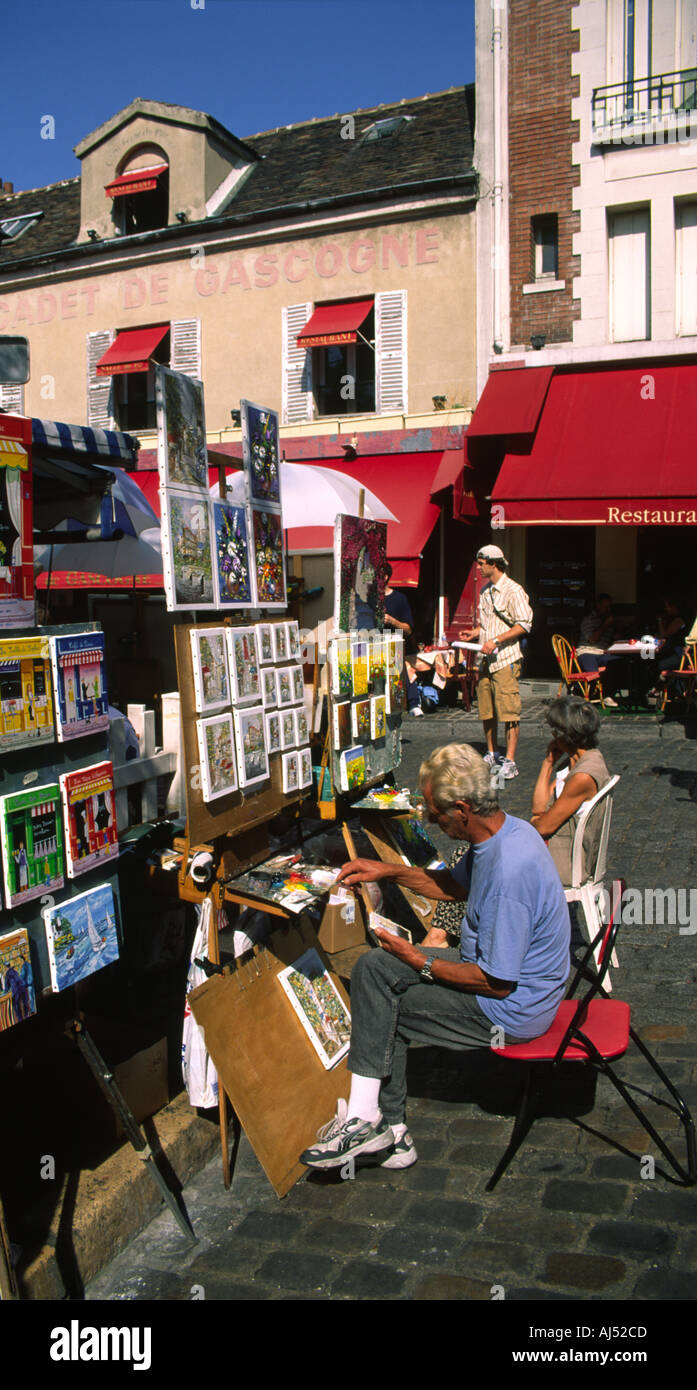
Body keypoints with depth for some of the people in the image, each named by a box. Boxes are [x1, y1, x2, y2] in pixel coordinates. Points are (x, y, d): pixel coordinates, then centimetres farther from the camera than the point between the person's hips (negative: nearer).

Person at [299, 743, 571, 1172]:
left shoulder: (509, 870, -32)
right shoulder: (506, 830, -2)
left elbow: (497, 984, -26)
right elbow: (456, 885, 18)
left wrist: (420, 963, -15)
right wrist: (389, 871, 8)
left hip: (510, 1010, -10)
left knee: (377, 1008, -6)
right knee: (375, 967, 6)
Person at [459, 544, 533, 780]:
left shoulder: (513, 590, -9)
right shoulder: (485, 591, 17)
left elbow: (524, 625, -14)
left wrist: (496, 640, -20)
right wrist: (474, 633, 10)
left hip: (506, 659, -8)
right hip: (486, 659, 8)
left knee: (509, 711, -8)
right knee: (486, 711, 12)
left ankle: (510, 762, -6)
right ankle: (491, 754, 25)